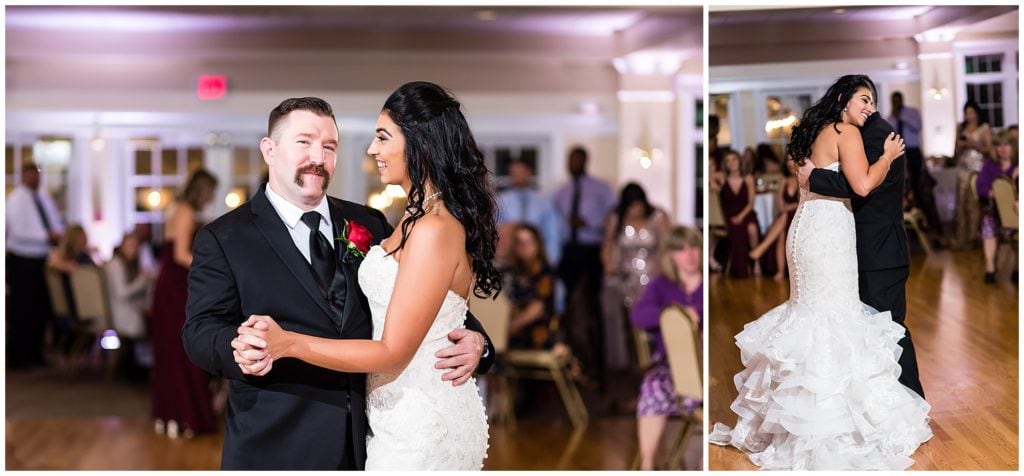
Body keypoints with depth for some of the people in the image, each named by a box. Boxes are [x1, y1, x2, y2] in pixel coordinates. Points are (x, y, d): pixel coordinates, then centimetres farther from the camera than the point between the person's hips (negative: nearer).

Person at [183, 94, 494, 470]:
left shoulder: (369, 225, 10)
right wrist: (240, 349, -31)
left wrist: (472, 339, -10)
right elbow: (200, 331, -8)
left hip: (369, 442, 3)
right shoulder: (223, 240, 0)